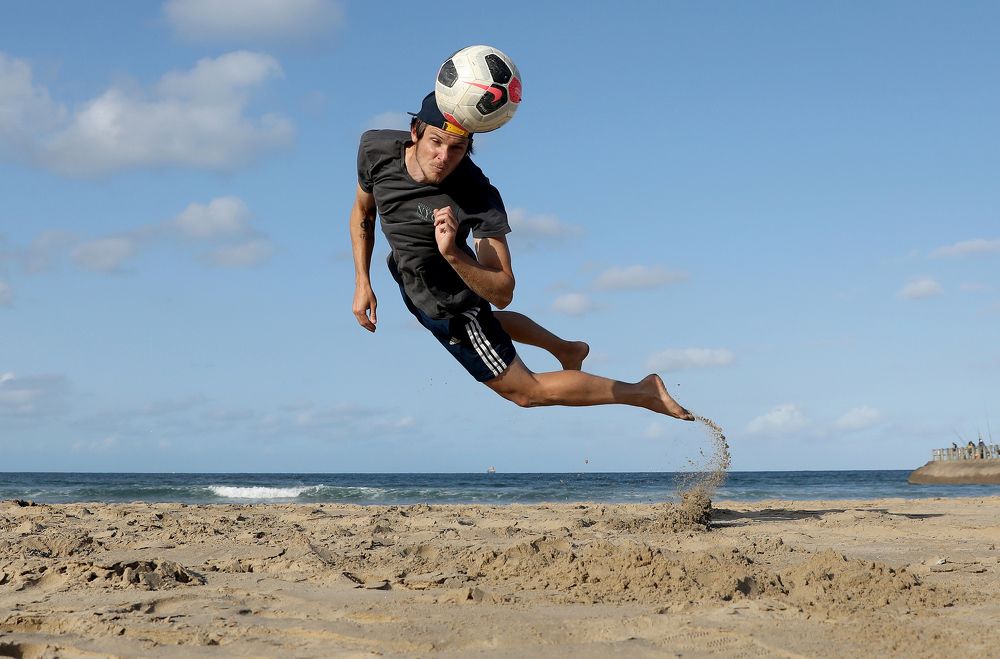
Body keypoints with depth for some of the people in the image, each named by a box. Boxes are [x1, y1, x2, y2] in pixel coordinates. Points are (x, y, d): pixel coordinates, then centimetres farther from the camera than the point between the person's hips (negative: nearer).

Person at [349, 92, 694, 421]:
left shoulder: (479, 198, -38)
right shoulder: (375, 149, -23)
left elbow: (502, 295, -37)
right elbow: (363, 210, -1)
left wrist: (452, 254, -53)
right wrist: (362, 282, -5)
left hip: (451, 305, -7)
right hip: (409, 281, 7)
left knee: (525, 391, 8)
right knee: (484, 322, 37)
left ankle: (644, 392, 23)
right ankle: (567, 349, 63)